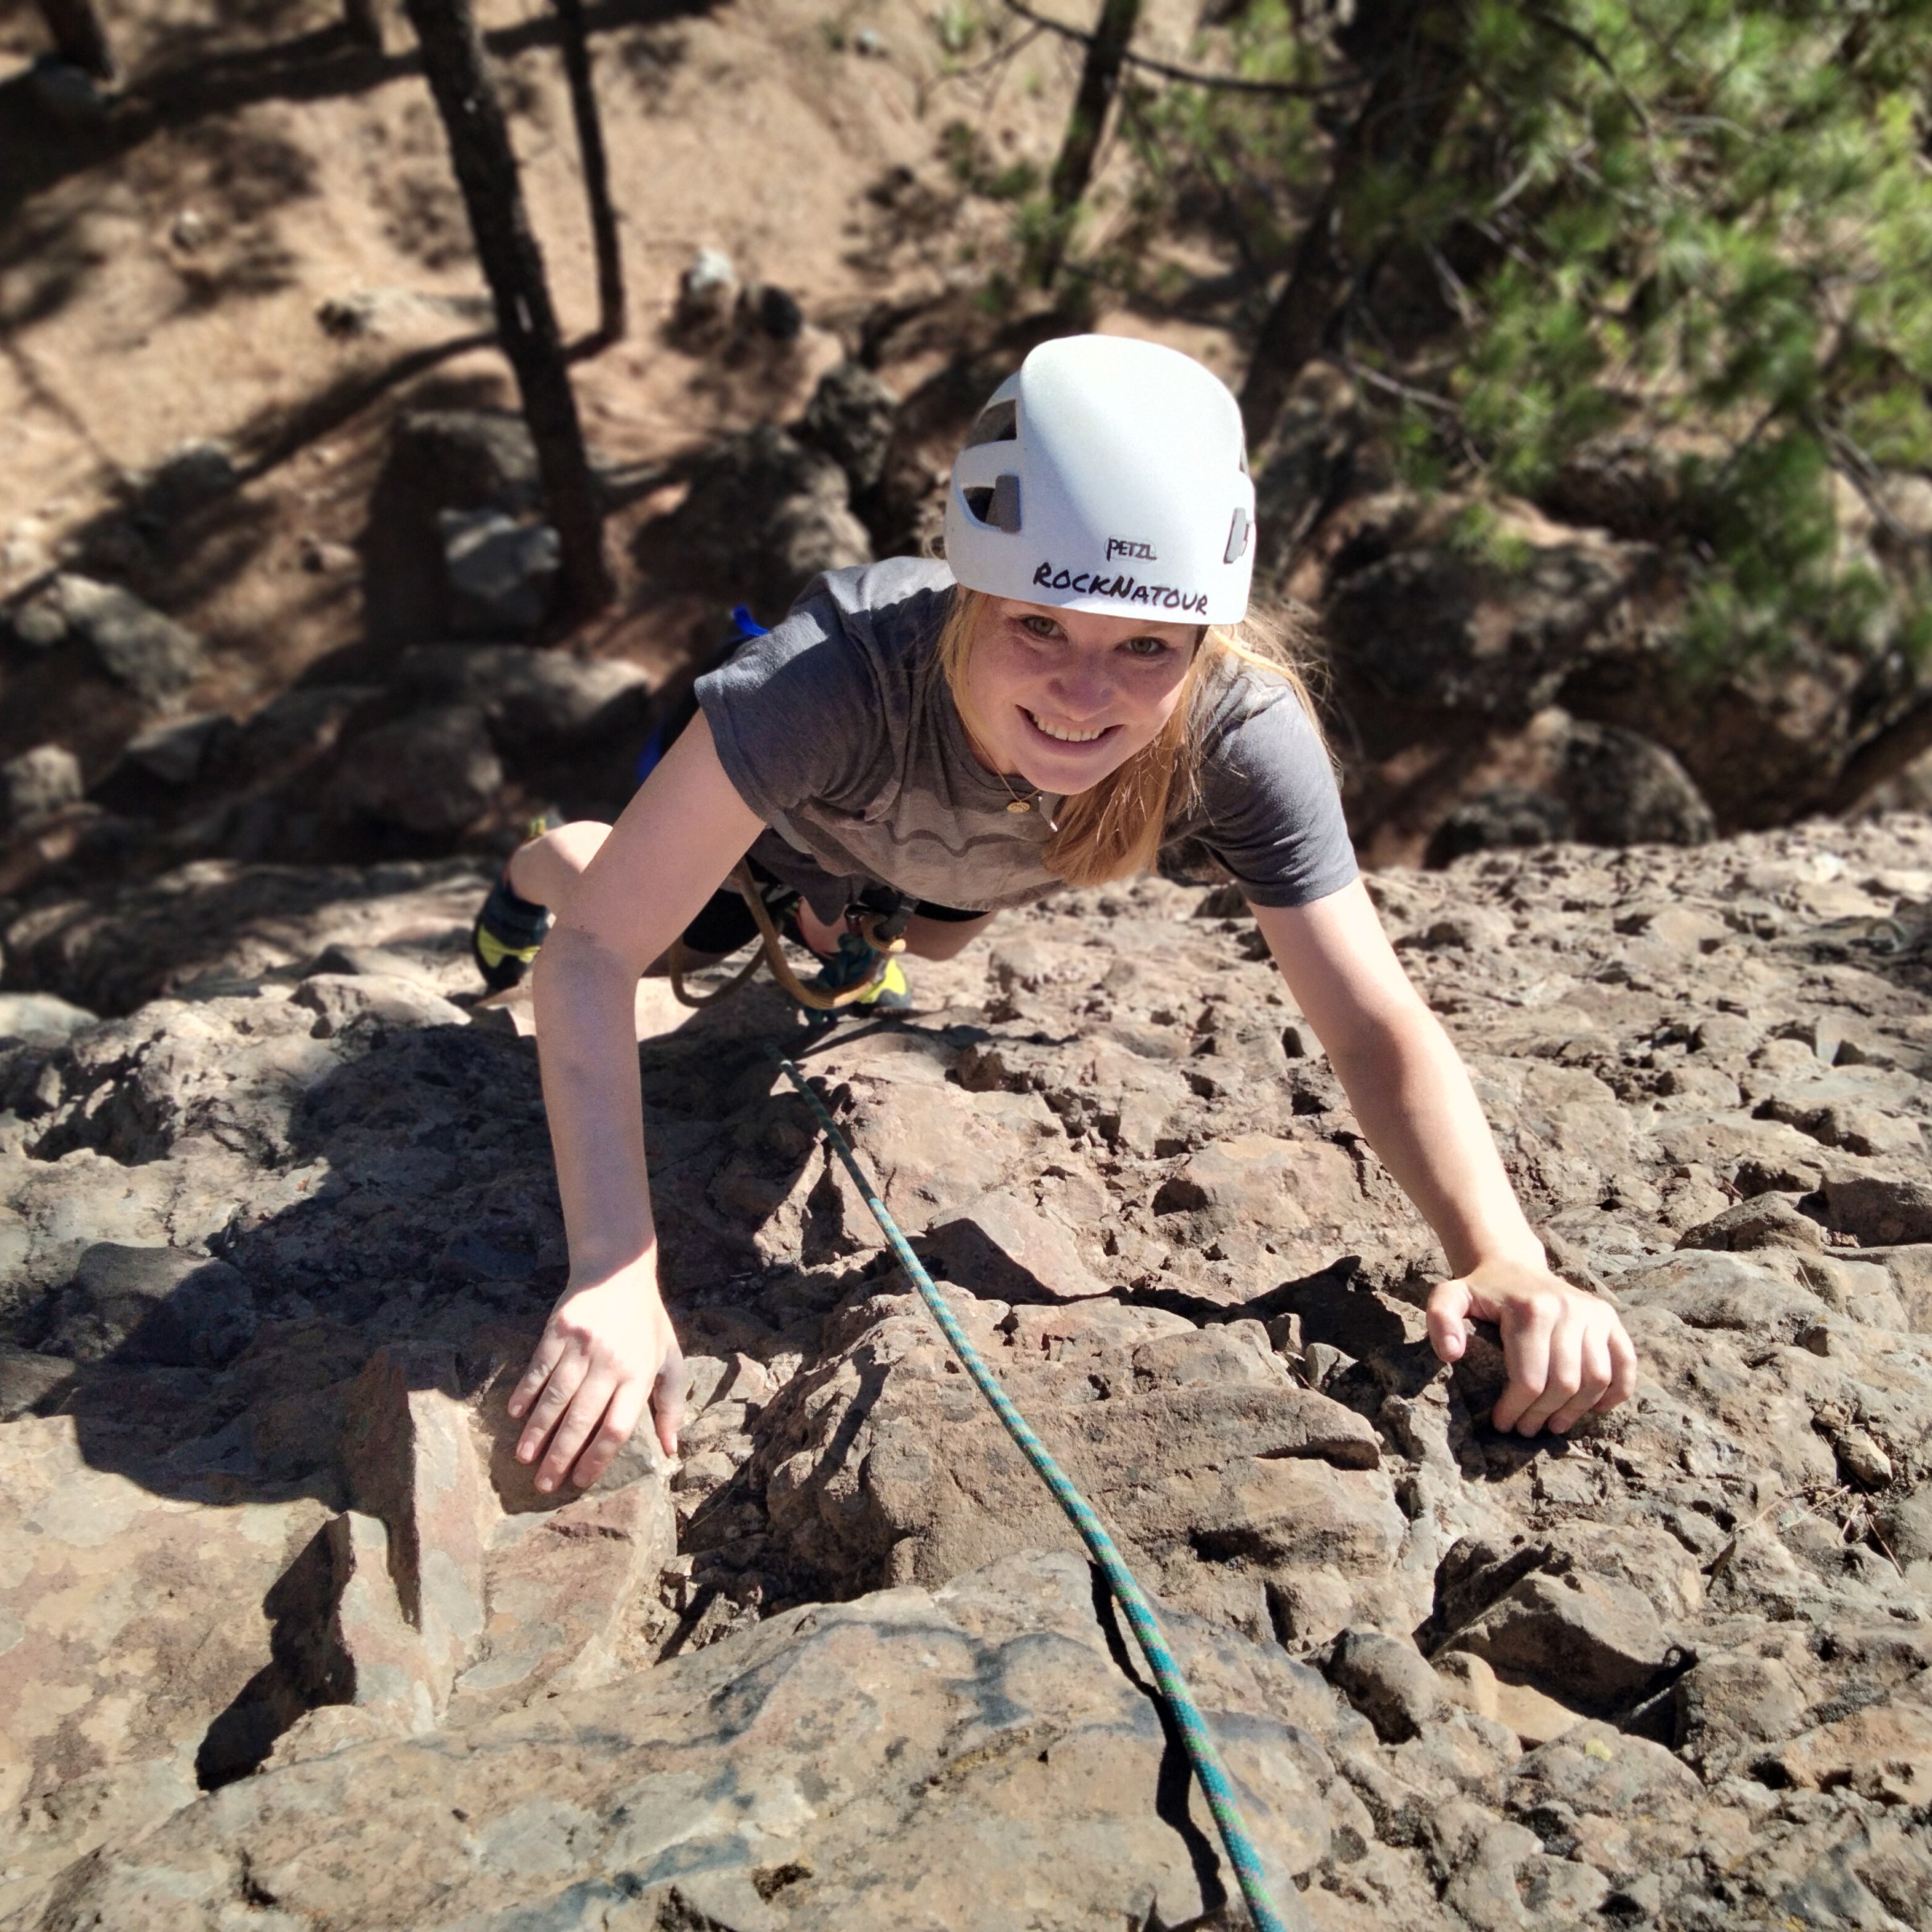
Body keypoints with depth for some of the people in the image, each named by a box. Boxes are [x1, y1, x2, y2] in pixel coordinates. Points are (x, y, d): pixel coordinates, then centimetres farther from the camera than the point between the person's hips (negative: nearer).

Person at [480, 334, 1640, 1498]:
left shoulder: (1242, 734, -42)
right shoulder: (850, 668, -49)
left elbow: (1379, 1025, -38)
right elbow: (596, 952, -47)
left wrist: (1505, 1257, -54)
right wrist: (617, 1277, -57)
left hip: (969, 866, 3)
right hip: (801, 815, -3)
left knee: (927, 945, 34)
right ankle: (533, 866, 53)